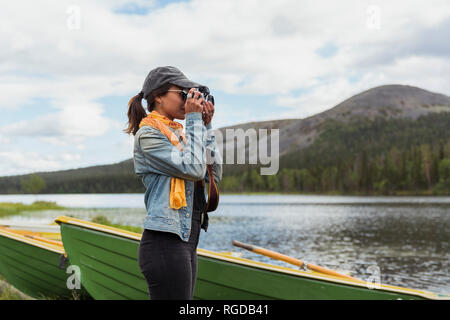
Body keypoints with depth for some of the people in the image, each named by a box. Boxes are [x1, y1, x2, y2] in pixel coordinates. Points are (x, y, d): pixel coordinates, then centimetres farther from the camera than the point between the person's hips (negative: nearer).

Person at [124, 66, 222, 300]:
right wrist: (194, 119, -9)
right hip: (165, 244, -9)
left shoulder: (177, 132, 17)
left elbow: (214, 174, 14)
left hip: (186, 242, 9)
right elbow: (193, 168, -17)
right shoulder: (148, 133, -8)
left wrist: (206, 126, 9)